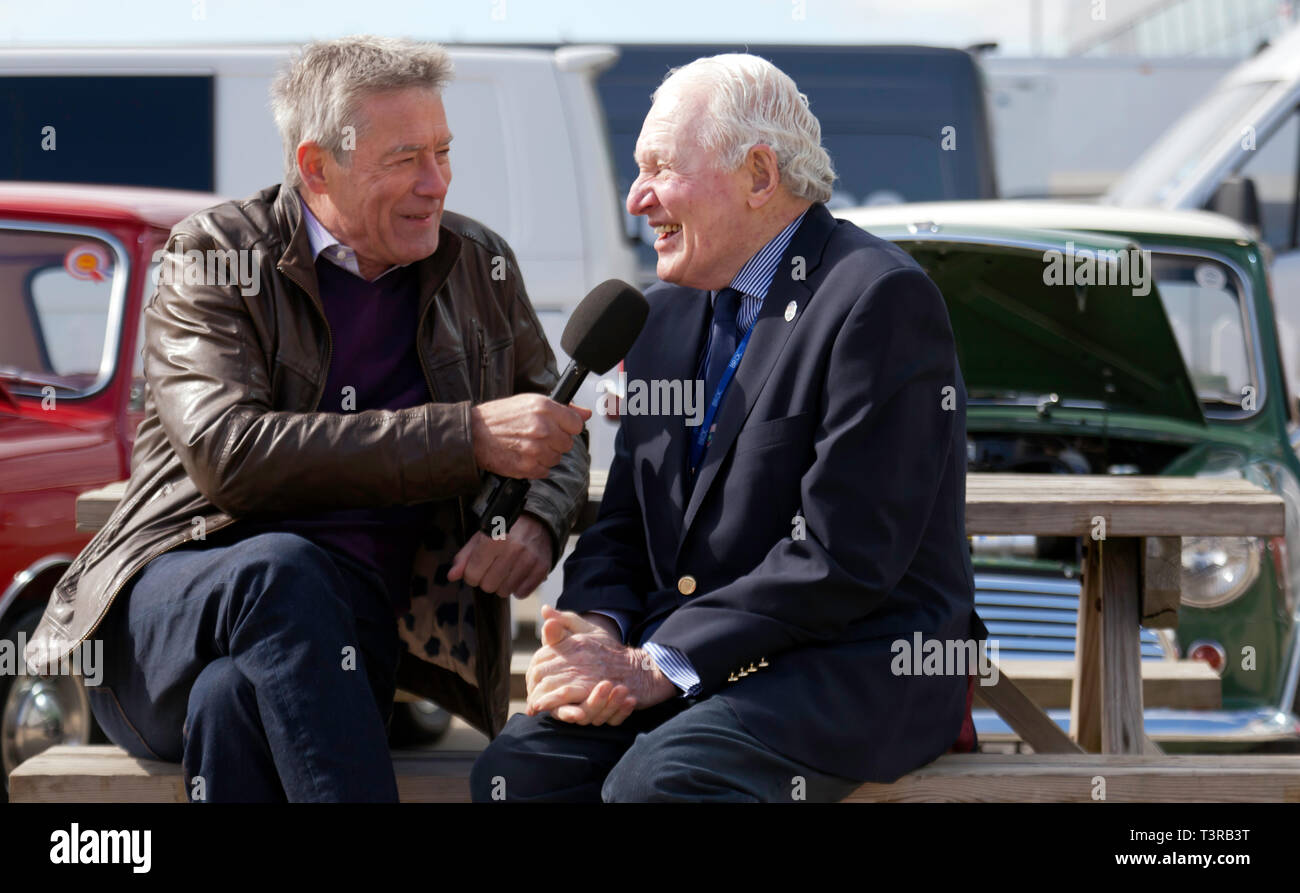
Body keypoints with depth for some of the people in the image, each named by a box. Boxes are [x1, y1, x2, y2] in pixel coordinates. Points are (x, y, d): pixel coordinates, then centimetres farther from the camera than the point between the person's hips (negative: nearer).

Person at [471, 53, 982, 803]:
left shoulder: (882, 300, -12)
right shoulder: (669, 313, 16)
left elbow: (843, 558, -18)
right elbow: (623, 525, 17)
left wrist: (661, 667, -19)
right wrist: (598, 631, -6)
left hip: (858, 662, -7)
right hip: (687, 666, 7)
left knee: (656, 779, -32)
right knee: (518, 765, -19)